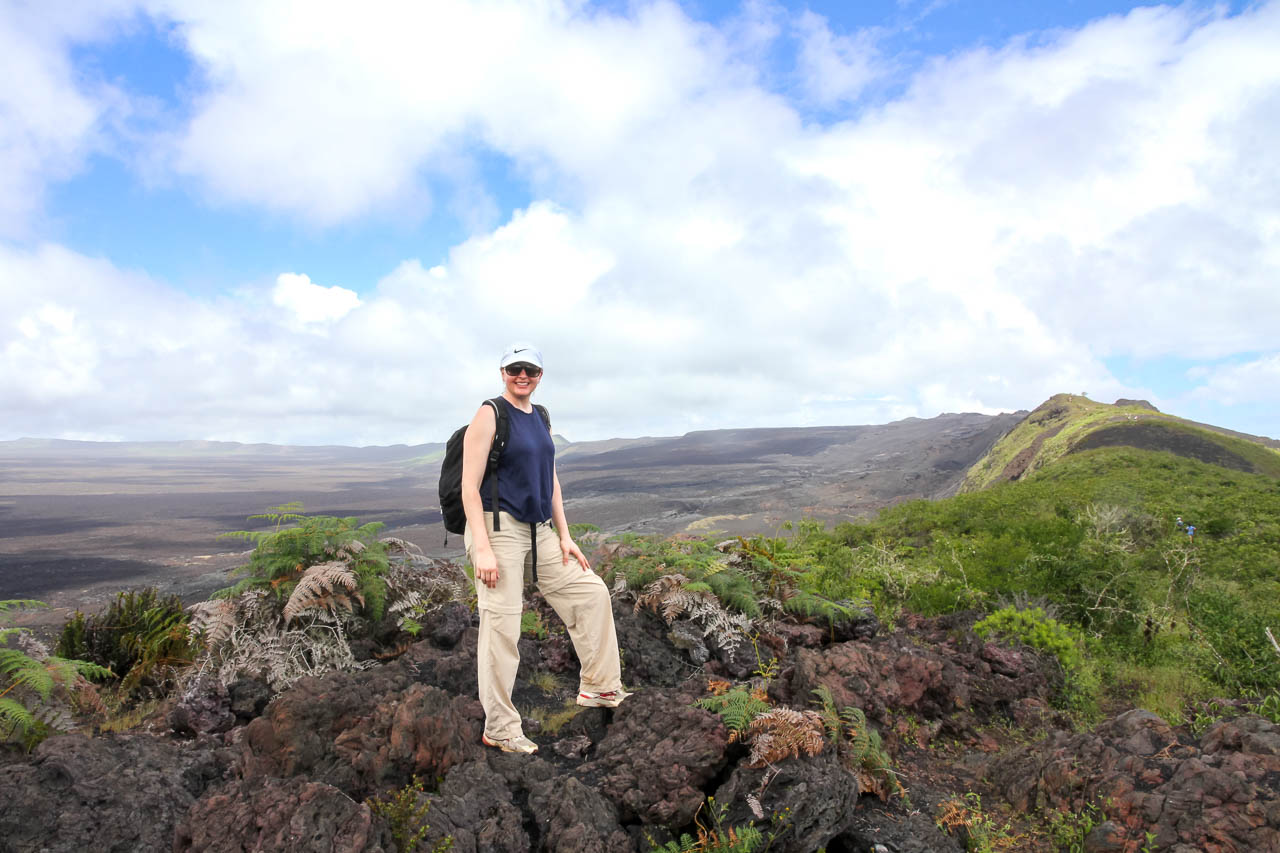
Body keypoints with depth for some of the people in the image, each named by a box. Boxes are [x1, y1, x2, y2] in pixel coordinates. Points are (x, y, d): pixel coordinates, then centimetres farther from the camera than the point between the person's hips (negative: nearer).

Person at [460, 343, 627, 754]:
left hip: (539, 532, 8)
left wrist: (564, 536, 12)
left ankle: (597, 687, 25)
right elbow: (469, 487, -14)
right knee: (501, 626, -4)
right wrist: (482, 549, -21)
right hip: (499, 528, -8)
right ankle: (498, 729, 12)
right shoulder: (489, 415, -9)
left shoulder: (540, 417, 14)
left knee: (591, 592, 11)